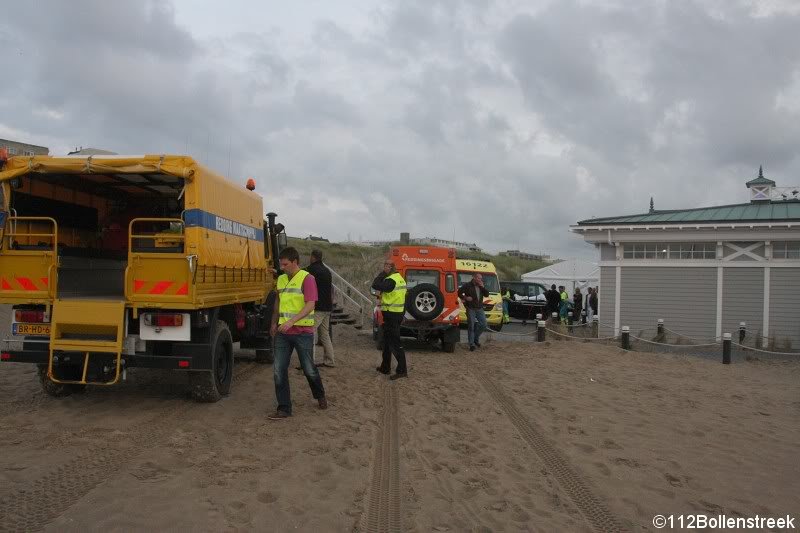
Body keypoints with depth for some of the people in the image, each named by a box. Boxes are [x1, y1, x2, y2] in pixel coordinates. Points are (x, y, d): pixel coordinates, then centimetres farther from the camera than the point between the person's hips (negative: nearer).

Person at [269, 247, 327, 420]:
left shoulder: (307, 279, -11)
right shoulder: (281, 279, 10)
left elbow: (310, 305, -20)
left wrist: (292, 321, -29)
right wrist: (274, 323, 23)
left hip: (303, 332, -5)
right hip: (283, 333, 6)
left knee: (309, 369, 8)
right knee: (279, 369, -1)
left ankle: (320, 396, 35)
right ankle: (284, 408, 7)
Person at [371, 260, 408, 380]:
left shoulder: (391, 280, -18)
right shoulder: (400, 279, 13)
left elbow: (375, 286, -24)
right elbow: (403, 299, 17)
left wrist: (382, 274, -10)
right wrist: (402, 315, 22)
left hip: (391, 315, -10)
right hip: (399, 313, 10)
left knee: (394, 343, -8)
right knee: (387, 340, 18)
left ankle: (402, 370, -9)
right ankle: (385, 367, 27)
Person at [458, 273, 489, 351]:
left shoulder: (481, 286, 13)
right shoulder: (467, 285, -4)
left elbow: (487, 295, 6)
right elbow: (459, 292, -3)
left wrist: (483, 287, -5)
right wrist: (465, 298, -15)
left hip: (480, 308, 5)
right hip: (471, 309, -5)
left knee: (483, 325, 0)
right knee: (471, 326, -3)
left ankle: (476, 338, 21)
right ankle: (471, 344, 2)